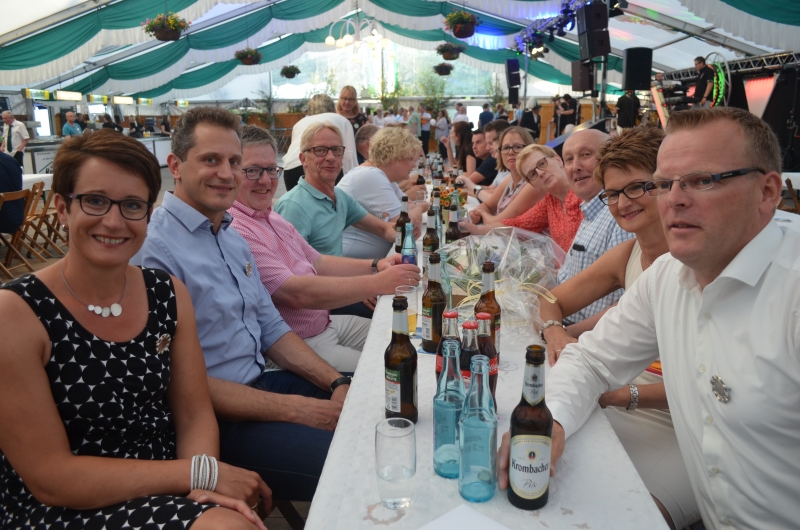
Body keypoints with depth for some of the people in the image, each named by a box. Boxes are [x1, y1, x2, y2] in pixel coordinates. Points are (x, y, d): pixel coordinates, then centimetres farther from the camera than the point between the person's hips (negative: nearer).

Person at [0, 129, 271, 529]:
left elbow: (194, 413, 2)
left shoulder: (169, 295, 0)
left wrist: (204, 487, -18)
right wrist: (200, 473, -19)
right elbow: (49, 479, -16)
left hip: (165, 494, 6)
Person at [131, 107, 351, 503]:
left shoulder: (231, 236, 12)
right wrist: (296, 410, -19)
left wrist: (337, 384, 0)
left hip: (264, 381, 9)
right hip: (216, 417, -8)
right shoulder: (153, 250, -17)